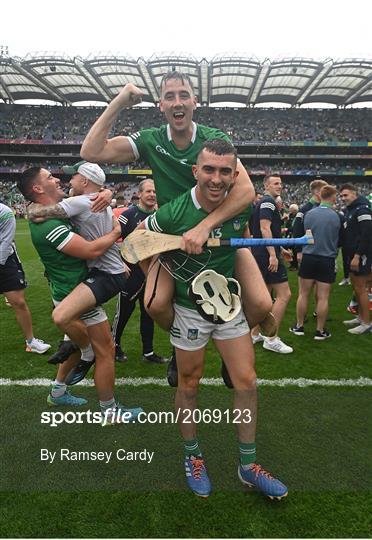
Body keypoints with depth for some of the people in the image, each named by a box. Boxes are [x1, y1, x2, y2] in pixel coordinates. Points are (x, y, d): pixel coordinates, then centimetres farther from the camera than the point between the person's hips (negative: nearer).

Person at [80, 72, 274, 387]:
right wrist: (118, 103, -17)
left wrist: (205, 226, -38)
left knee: (261, 305, -15)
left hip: (220, 228, -1)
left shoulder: (215, 139, -11)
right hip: (172, 233, 1)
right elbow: (91, 152, -15)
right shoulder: (150, 141, -6)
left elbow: (246, 190, -25)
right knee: (156, 304, -20)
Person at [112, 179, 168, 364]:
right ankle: (114, 345, 30)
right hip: (131, 272, -5)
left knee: (149, 312, 12)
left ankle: (148, 352, 25)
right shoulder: (129, 214, -10)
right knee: (124, 311, 7)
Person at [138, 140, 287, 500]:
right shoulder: (174, 212, -21)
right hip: (189, 309, -3)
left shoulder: (241, 206, -9)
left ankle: (248, 466, 23)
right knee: (189, 386, 10)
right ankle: (192, 458, 35)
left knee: (246, 381, 3)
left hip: (229, 303, 3)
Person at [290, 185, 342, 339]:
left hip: (308, 258, 2)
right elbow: (340, 240, 4)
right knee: (323, 297, 6)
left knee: (303, 294, 12)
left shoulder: (309, 213, -4)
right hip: (327, 260, -1)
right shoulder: (337, 217, -9)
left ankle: (299, 326, 21)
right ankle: (320, 331, 16)